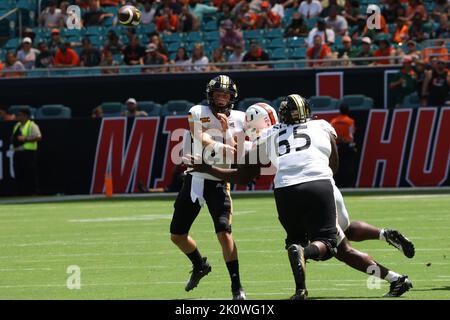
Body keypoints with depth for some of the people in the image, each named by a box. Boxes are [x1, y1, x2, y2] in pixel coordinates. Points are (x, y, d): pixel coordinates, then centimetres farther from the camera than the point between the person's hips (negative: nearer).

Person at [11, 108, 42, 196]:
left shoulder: (32, 126, -6)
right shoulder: (17, 126, 18)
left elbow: (38, 137, -17)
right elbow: (13, 137, 30)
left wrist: (26, 138, -21)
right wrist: (12, 140, 6)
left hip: (28, 153, -8)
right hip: (18, 153, 8)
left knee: (30, 176, -7)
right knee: (19, 175, 8)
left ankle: (32, 194, -4)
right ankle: (21, 194, 14)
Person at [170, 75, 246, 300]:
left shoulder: (238, 119, 1)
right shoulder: (198, 113, -3)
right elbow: (202, 140, -20)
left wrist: (226, 130, -16)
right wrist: (222, 148, -38)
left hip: (218, 182, -2)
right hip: (195, 179, 2)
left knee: (224, 233, -19)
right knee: (177, 235, 9)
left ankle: (237, 286, -12)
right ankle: (200, 266, 37)